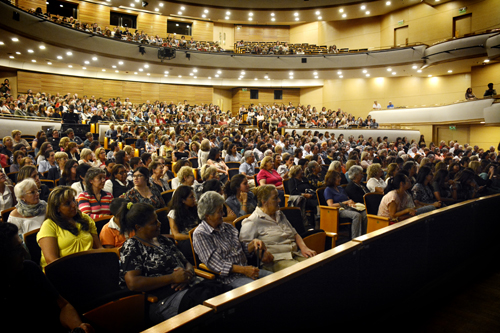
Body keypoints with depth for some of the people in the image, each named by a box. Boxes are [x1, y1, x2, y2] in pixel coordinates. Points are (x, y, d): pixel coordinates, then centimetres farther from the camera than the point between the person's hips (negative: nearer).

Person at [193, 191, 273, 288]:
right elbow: (215, 263, -15)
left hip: (245, 269, 7)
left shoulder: (227, 227, 15)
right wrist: (243, 270, -20)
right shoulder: (200, 234, -7)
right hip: (229, 278, -7)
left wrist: (254, 243, -3)